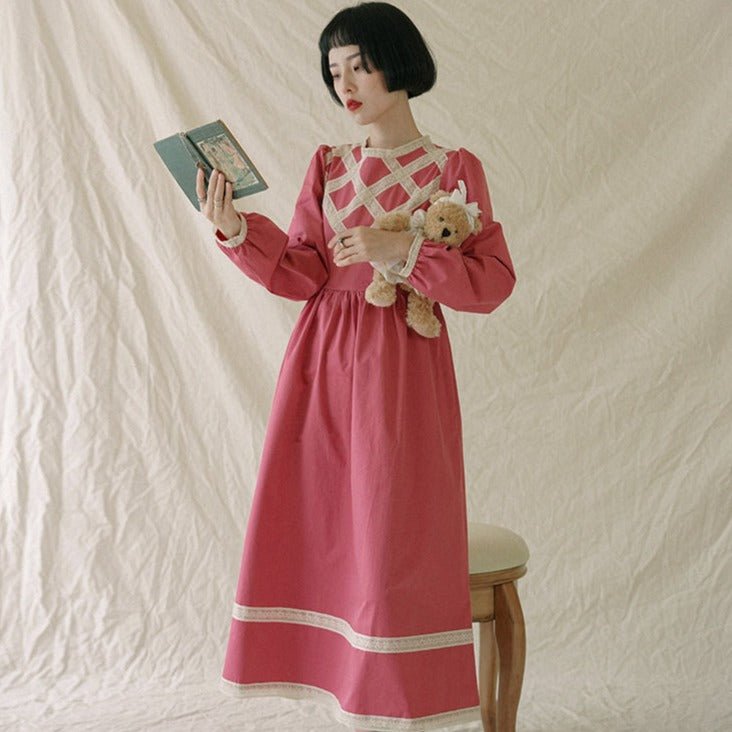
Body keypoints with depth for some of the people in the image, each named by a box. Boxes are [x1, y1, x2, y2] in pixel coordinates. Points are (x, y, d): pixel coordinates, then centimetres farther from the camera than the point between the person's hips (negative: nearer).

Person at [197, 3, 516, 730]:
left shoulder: (454, 168, 1)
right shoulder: (327, 165, 12)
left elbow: (494, 281, -6)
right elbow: (304, 275, 2)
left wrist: (402, 248, -17)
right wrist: (237, 231, -13)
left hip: (400, 369, -4)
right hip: (323, 361, 4)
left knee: (394, 537, -3)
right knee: (318, 530, 5)